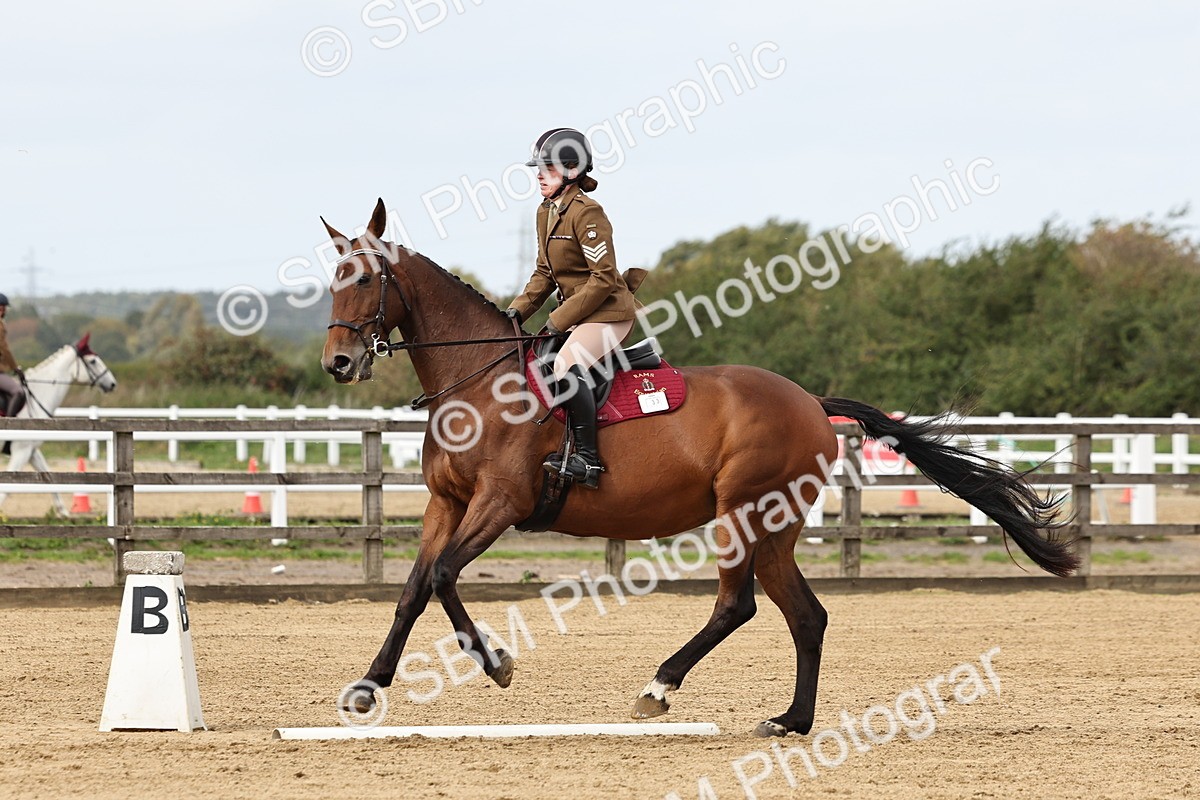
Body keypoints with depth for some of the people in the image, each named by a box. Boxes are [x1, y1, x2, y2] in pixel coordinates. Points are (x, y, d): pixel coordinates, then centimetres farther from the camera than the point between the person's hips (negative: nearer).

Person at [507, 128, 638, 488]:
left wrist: (560, 319, -19)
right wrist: (518, 310, 3)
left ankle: (587, 458, -30)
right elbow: (545, 272, 19)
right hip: (575, 313, 10)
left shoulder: (587, 213, -17)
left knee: (567, 366, -31)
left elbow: (604, 277, -21)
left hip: (608, 312, -10)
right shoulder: (547, 212, 11)